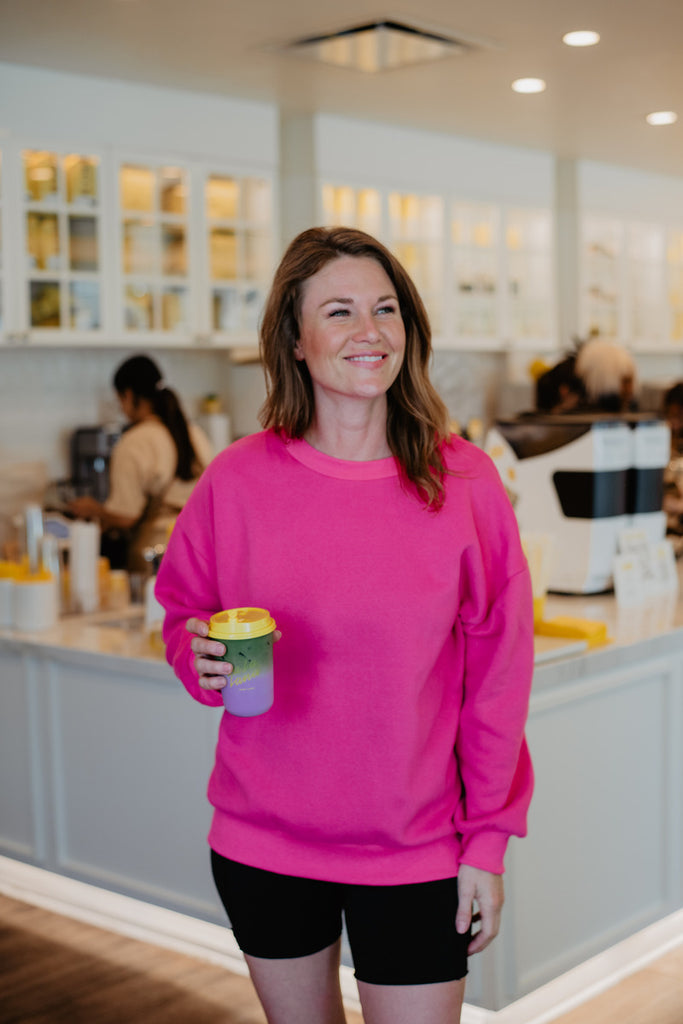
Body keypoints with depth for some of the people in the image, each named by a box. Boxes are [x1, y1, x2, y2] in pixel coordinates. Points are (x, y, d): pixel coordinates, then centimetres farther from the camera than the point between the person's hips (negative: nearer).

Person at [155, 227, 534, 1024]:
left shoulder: (465, 482, -8)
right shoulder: (238, 479, -7)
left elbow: (499, 673, -4)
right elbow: (182, 615, 7)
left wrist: (487, 839, -3)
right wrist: (203, 660, -16)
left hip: (414, 849, -1)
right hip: (263, 841, 2)